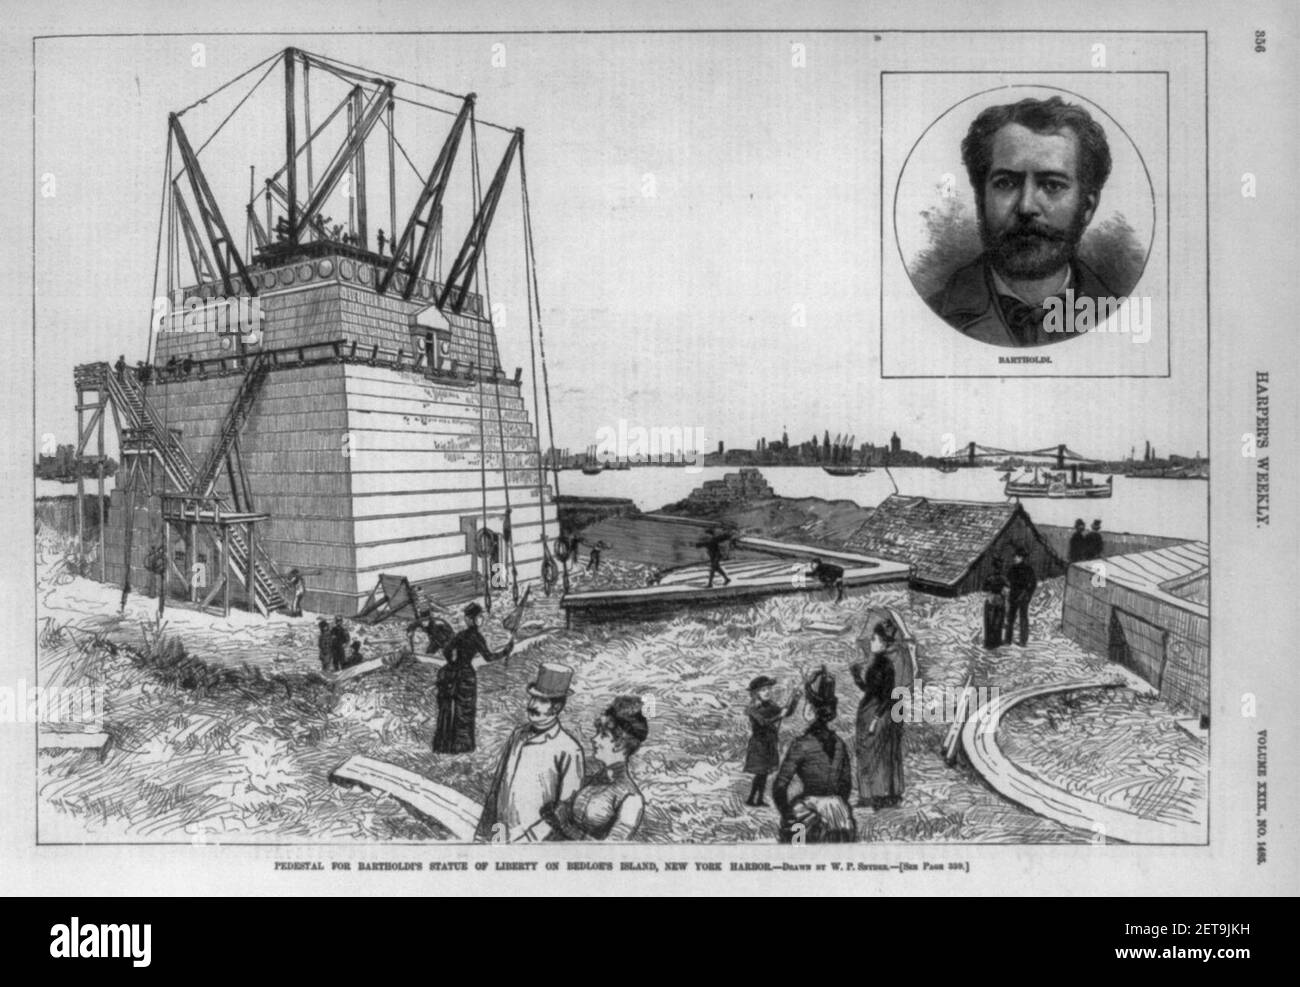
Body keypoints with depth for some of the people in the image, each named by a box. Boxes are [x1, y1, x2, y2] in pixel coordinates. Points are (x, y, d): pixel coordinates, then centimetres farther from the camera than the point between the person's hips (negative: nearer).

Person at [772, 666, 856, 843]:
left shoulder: (802, 743, -11)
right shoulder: (838, 743, 3)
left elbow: (780, 786, -13)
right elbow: (847, 784, 11)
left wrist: (787, 817, -5)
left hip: (809, 816, -4)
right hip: (840, 814, 5)